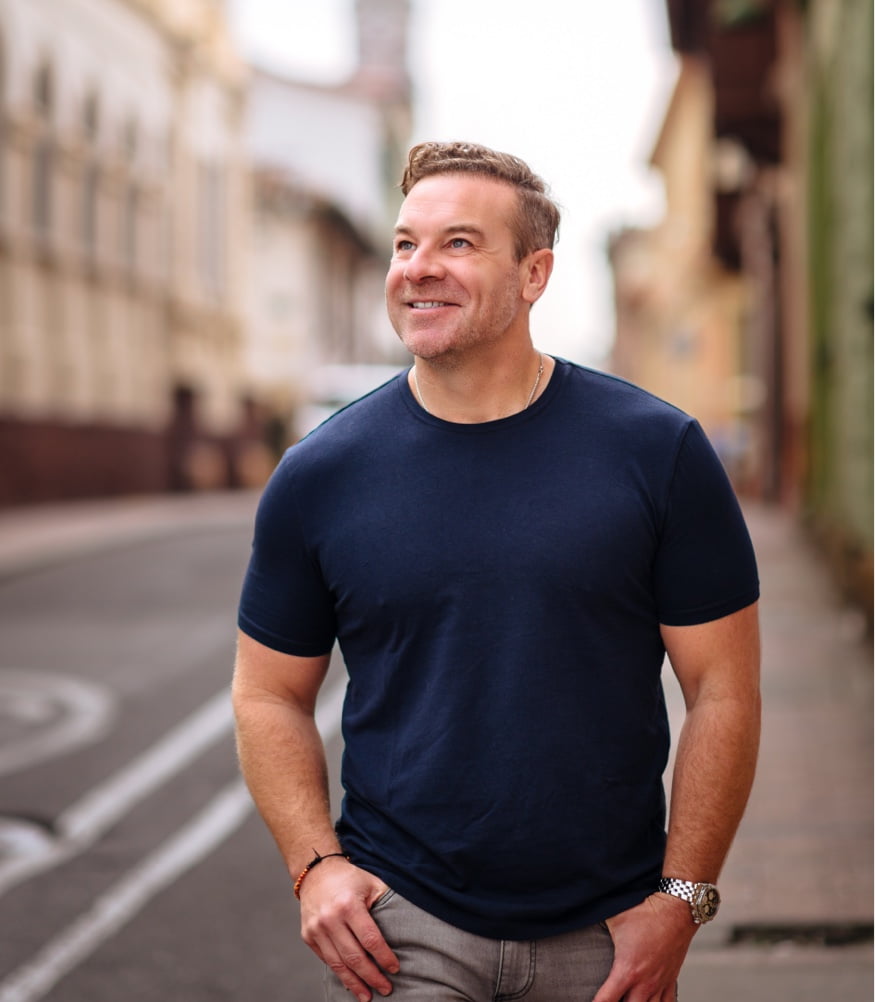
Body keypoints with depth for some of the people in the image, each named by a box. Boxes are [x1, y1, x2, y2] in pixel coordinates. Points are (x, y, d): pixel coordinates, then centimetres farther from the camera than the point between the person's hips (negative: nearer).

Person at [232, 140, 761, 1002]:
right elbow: (271, 694, 6)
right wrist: (315, 865, -6)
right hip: (397, 920, 0)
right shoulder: (319, 476, -2)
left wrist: (682, 898, -7)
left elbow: (722, 685, -3)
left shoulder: (657, 452, -5)